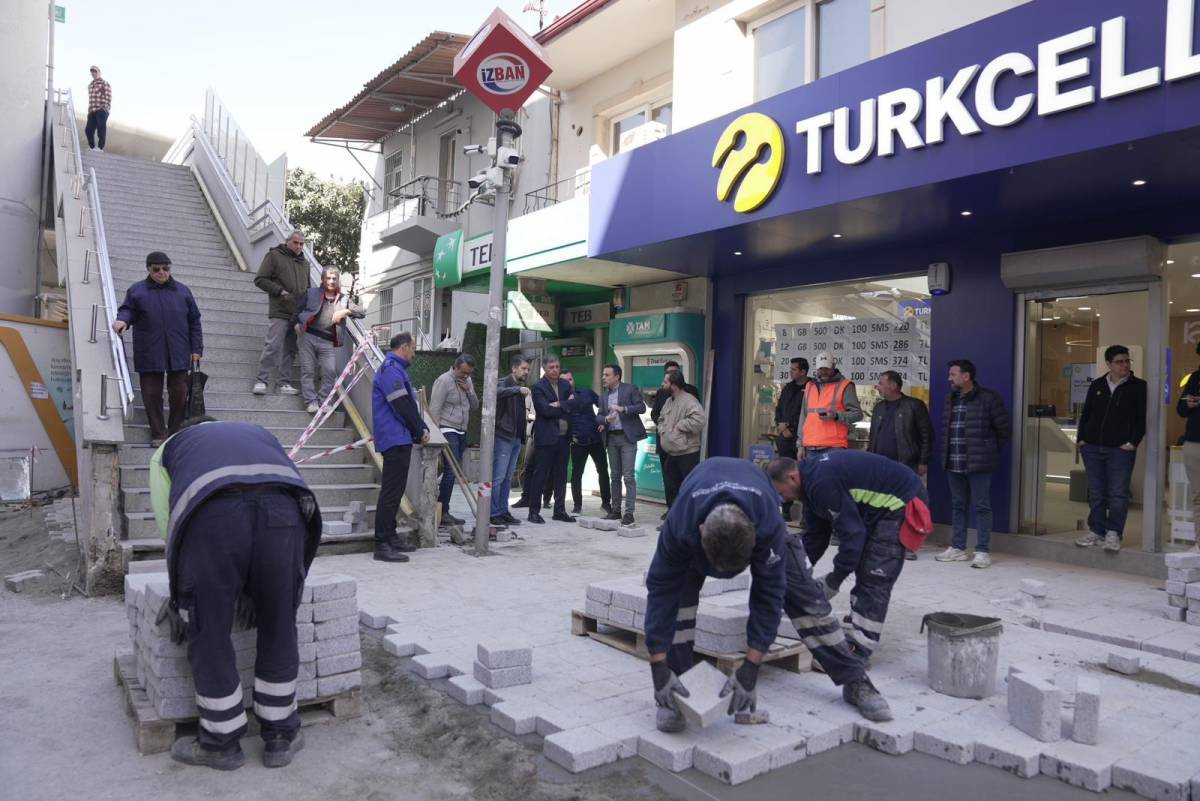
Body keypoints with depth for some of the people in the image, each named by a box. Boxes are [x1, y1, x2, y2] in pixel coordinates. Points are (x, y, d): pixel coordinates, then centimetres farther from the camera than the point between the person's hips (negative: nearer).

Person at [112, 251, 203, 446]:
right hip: (149, 355, -1)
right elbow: (127, 310, 6)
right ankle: (158, 434, 12)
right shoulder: (136, 290, 8)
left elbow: (194, 322, 11)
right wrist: (122, 320, -19)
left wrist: (196, 349, 5)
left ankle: (176, 432, 17)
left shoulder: (182, 291, 10)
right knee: (152, 394, 2)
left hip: (178, 354, 1)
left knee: (179, 393, 3)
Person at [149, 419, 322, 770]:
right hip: (283, 508, 3)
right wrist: (252, 582, 37)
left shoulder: (170, 447, 37)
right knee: (279, 630, 17)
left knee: (208, 633, 16)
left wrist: (182, 592, 38)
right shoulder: (259, 433, 43)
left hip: (211, 512, -2)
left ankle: (221, 743, 31)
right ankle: (281, 737, 32)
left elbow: (169, 525, 28)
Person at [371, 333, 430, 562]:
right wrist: (420, 431, -8)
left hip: (400, 440, 11)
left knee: (395, 490, 15)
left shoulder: (397, 369, 21)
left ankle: (390, 537, 23)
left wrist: (422, 429, 7)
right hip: (396, 439, -11)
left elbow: (410, 405, 20)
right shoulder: (391, 369, -13)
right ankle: (382, 545, -8)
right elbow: (402, 406, -18)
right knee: (391, 491, -10)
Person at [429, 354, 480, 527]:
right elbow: (434, 410, -12)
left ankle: (443, 512, 11)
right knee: (451, 470, -14)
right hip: (447, 431, -8)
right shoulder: (444, 381, -9)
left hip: (461, 432, 8)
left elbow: (475, 406, 15)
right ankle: (442, 512, -9)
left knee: (453, 472, 6)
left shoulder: (467, 382, 15)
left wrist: (468, 390, -2)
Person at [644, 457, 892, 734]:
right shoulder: (679, 524, -44)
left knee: (805, 593, -5)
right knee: (678, 589, -22)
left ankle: (856, 681, 12)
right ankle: (671, 698, -9)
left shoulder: (768, 523, -44)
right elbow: (661, 589, -33)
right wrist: (659, 669, -33)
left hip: (758, 511, 0)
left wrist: (750, 669, -35)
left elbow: (768, 592, -35)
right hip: (696, 513, 0)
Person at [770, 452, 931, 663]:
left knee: (873, 580, -10)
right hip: (881, 506, 11)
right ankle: (856, 634, 27)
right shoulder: (812, 479, 7)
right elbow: (815, 534, 14)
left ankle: (858, 651, -5)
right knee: (864, 571, 17)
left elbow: (852, 531, -25)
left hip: (900, 504, -11)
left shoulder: (822, 482, -26)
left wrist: (834, 580, -16)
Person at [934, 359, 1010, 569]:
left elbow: (1004, 428, -4)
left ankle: (983, 551, 5)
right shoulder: (951, 399, 12)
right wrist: (946, 454, 12)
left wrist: (990, 451, 3)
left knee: (981, 507, 0)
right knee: (957, 505, 12)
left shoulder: (988, 398, -8)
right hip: (953, 464, 7)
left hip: (978, 464, -7)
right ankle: (958, 548, 21)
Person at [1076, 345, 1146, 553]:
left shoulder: (1139, 387, 1)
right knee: (1095, 492, 8)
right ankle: (1096, 532, 15)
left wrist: (1133, 441, -10)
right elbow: (1085, 413, 15)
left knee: (1118, 493, -4)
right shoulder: (1097, 385, 10)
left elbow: (1142, 418, -2)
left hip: (1121, 449, -3)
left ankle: (1113, 534, 3)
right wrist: (1081, 438, 6)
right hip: (1092, 447, 3)